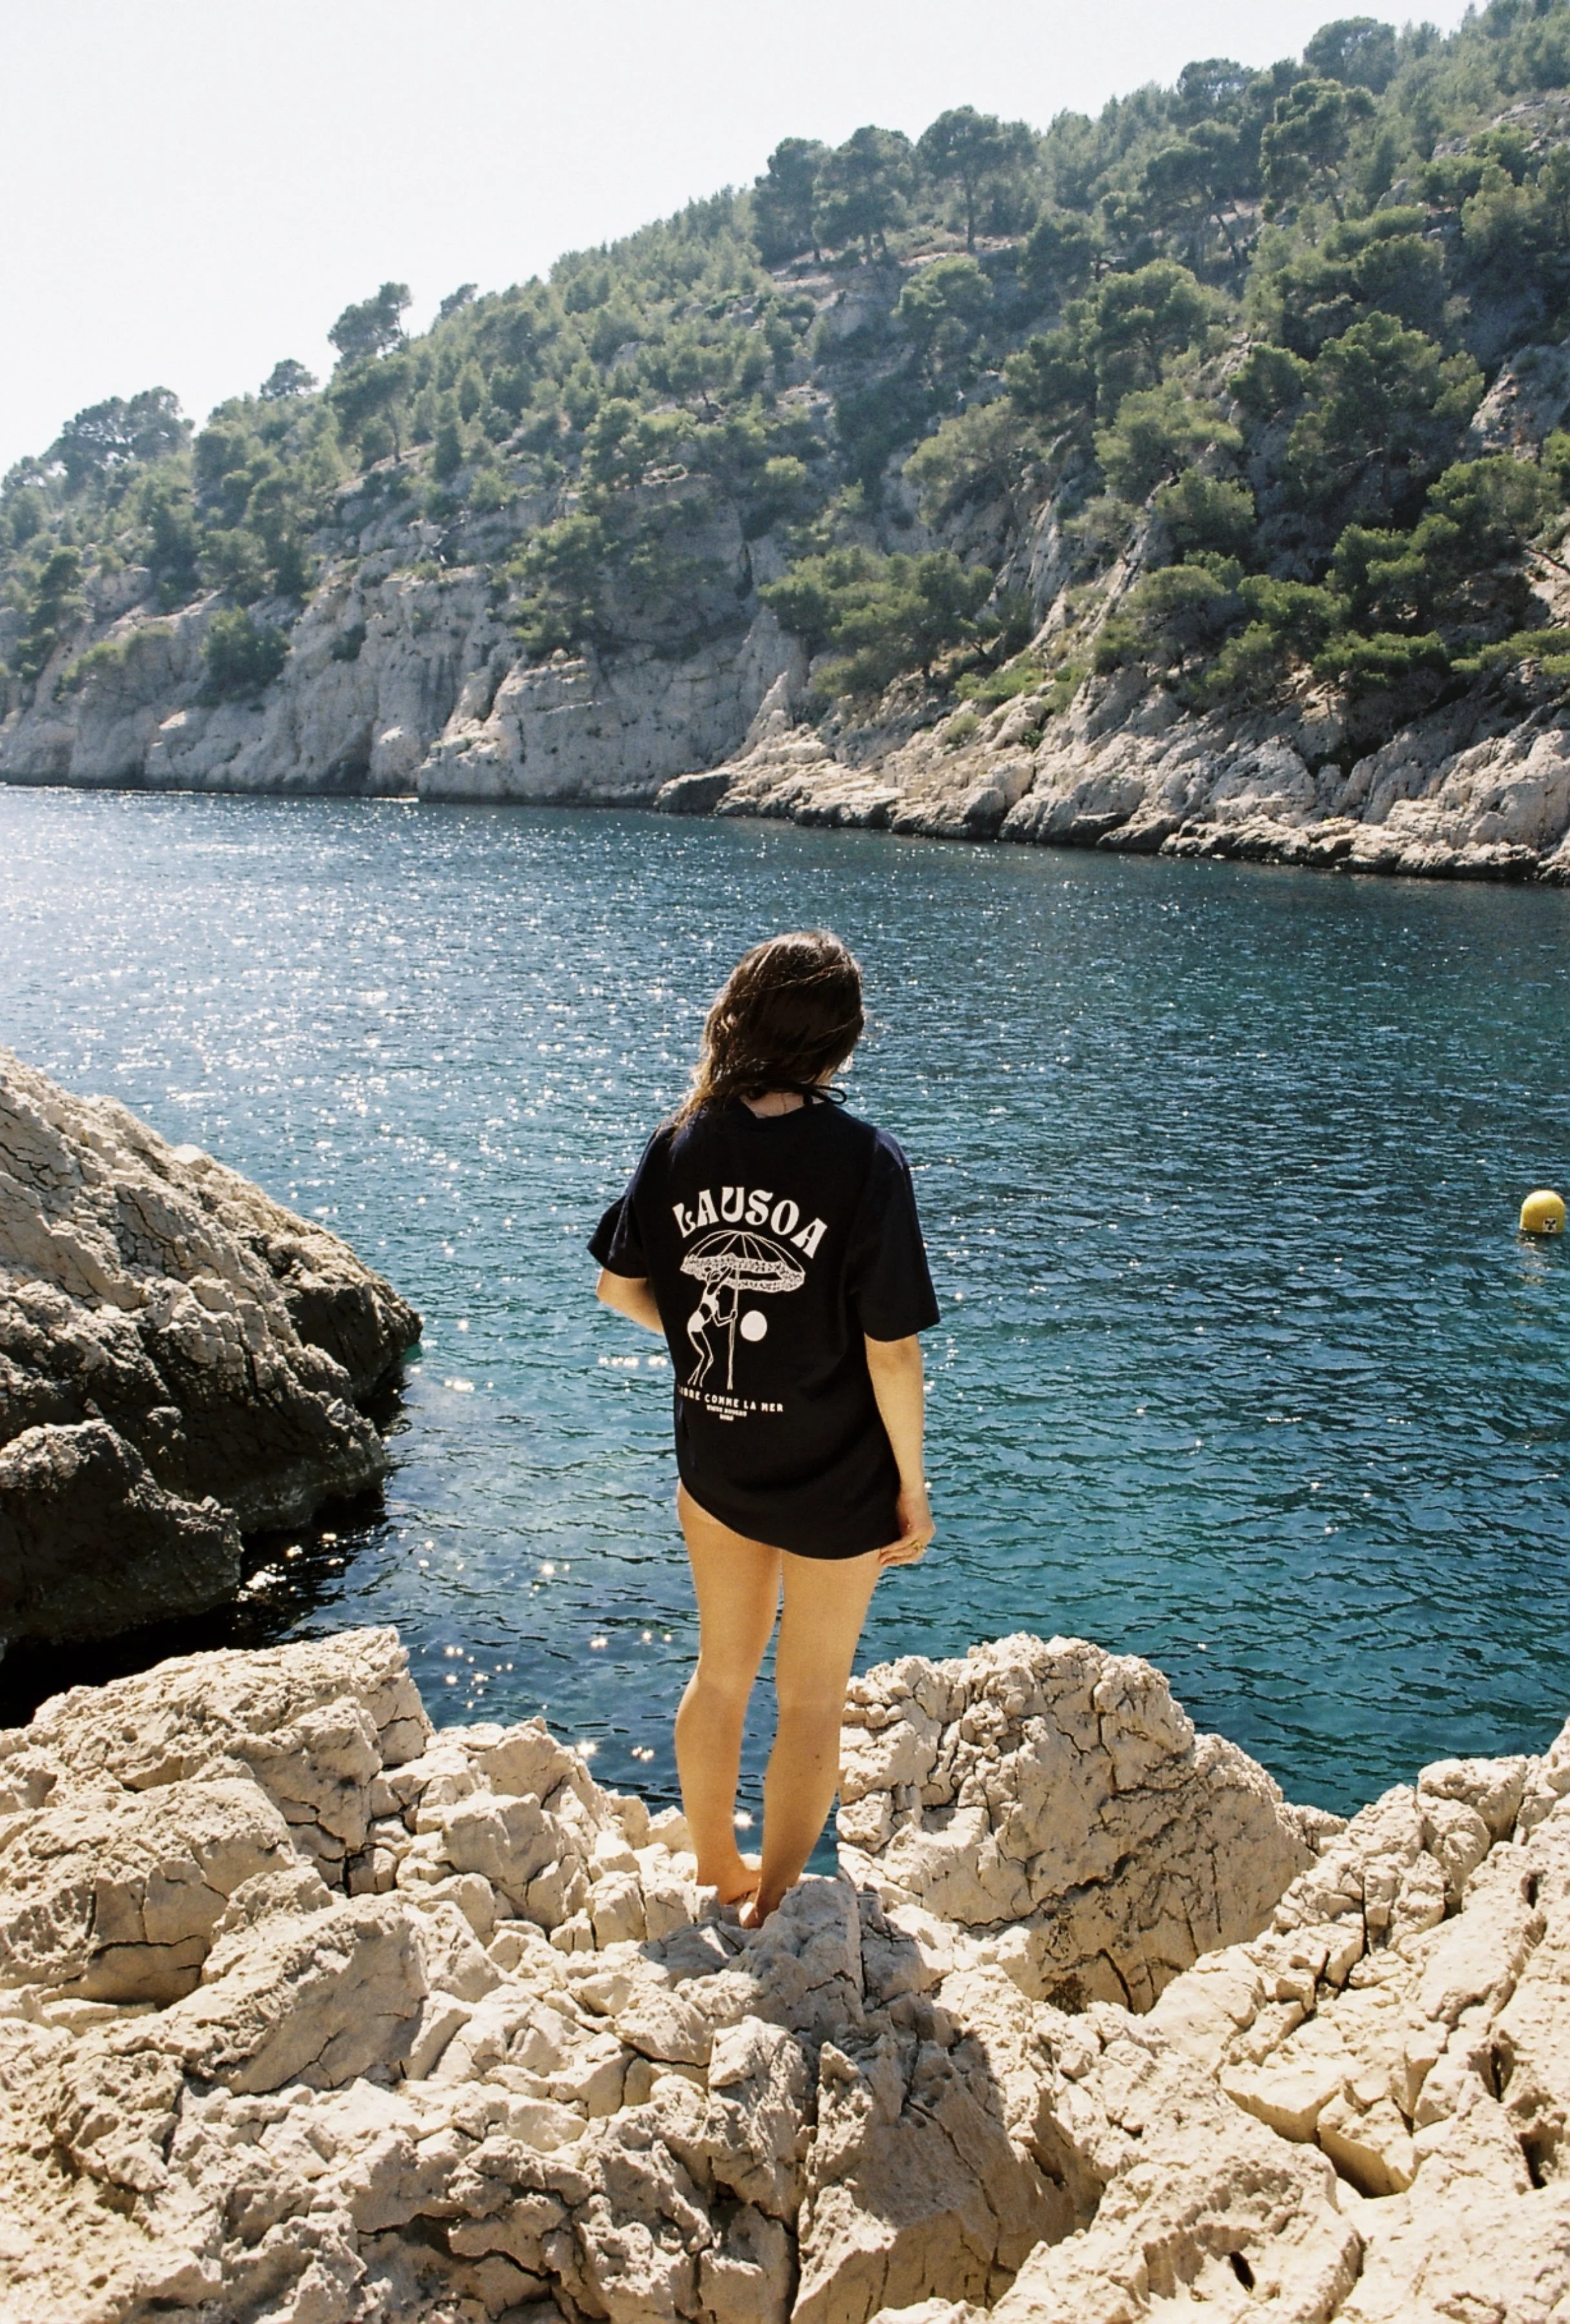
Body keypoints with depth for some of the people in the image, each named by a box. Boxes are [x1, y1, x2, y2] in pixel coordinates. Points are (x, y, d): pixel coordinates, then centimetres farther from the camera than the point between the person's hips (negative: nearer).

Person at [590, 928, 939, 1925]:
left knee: (722, 1673, 26)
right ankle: (774, 1910, 33)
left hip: (714, 1462, 4)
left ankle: (716, 1871, 44)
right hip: (834, 1485, -4)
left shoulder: (682, 1142, -9)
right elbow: (891, 1349, -20)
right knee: (813, 1706, 17)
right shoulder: (864, 1161, -22)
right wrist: (912, 1487, -7)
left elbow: (620, 1285, 2)